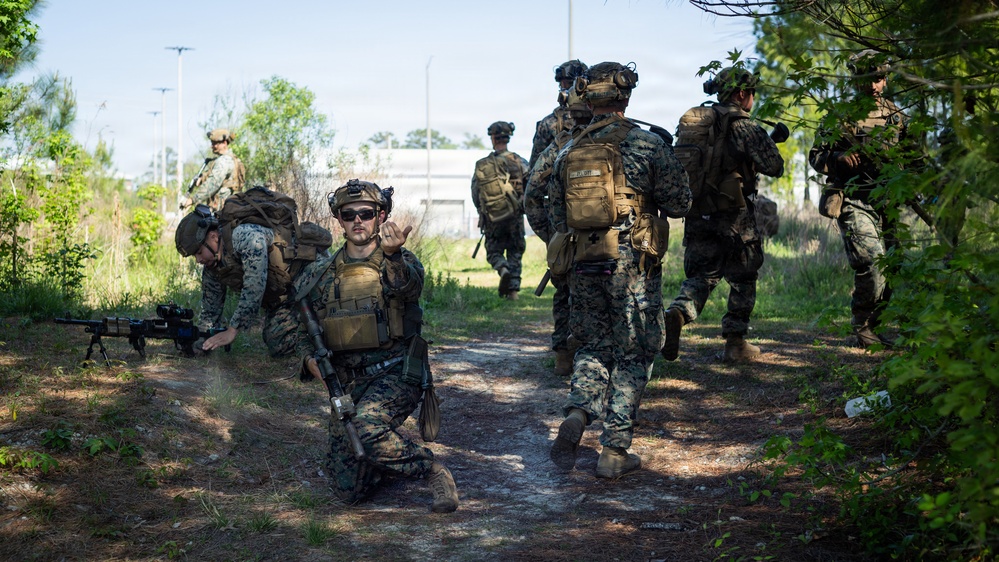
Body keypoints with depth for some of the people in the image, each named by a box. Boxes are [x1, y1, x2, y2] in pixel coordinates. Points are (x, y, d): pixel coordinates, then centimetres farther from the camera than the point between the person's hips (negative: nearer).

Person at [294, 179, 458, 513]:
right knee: (348, 491, -3)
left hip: (395, 374, -4)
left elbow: (408, 285, -26)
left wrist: (392, 254, -47)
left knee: (367, 426, -37)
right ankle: (390, 460, 30)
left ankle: (434, 472, -13)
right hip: (348, 383, 4)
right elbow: (303, 327, 20)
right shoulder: (322, 275, 10)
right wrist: (309, 357, -2)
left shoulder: (400, 262, 0)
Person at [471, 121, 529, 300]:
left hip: (492, 220, 0)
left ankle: (503, 270, -16)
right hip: (515, 217, 0)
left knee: (494, 251, 15)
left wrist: (483, 213, 19)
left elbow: (475, 195, 2)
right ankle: (513, 290, 8)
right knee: (515, 253, 14)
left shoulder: (481, 166, -3)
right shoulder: (519, 162, -7)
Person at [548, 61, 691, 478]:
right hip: (633, 267, -4)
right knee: (633, 356, 6)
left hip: (584, 266, 4)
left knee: (594, 347, 19)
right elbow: (679, 204, -3)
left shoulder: (569, 152, 6)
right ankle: (614, 451, 5)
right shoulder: (647, 145, -8)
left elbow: (558, 215, 12)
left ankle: (576, 414, -7)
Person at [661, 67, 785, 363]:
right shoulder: (744, 127, -9)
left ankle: (677, 313, -19)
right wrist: (768, 144, 9)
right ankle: (736, 343, 13)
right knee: (742, 278, 10)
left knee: (701, 275, 10)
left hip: (697, 213, 5)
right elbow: (774, 167, -11)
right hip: (734, 216, -5)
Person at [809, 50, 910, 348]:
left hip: (888, 203, 5)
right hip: (854, 203, -5)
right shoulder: (841, 116, 0)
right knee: (873, 265, -18)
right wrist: (839, 158, -17)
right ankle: (861, 327, -2)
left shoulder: (897, 116, 13)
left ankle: (873, 326, 21)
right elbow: (815, 156, 2)